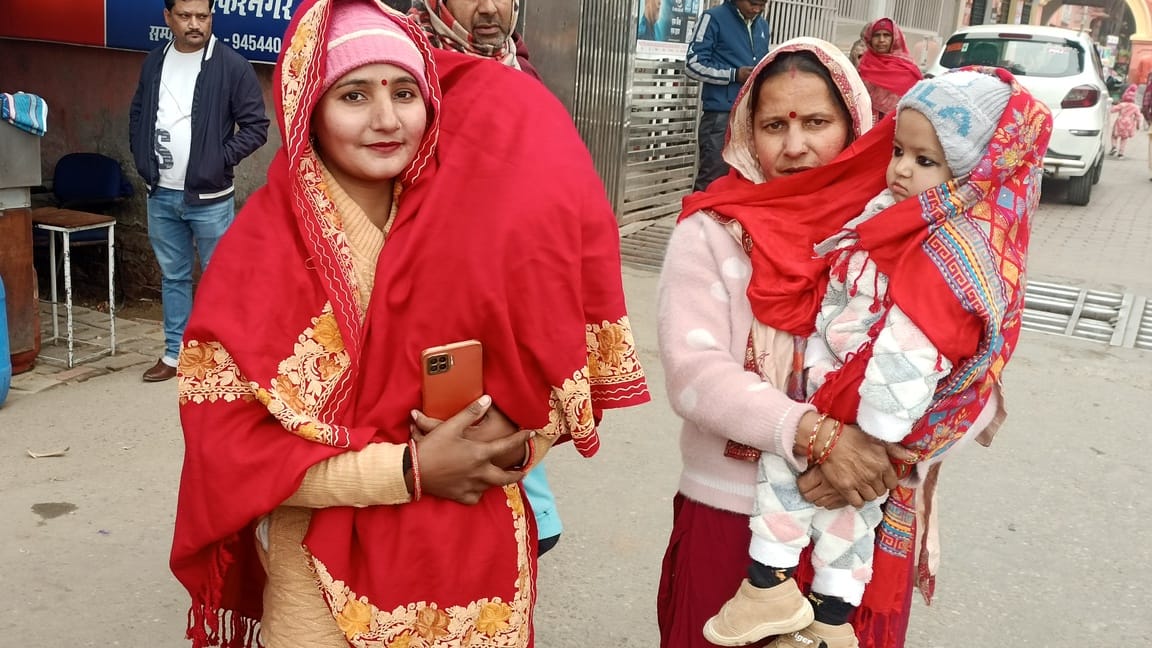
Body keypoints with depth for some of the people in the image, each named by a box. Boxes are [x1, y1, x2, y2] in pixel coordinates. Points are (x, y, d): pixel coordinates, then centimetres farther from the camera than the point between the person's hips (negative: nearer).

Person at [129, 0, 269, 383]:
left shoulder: (232, 66, -9)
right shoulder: (154, 62, 7)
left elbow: (256, 125, -7)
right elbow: (138, 115, 19)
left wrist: (222, 159, -13)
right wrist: (142, 160, 6)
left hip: (210, 198, -5)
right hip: (161, 196, 5)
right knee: (173, 277, 15)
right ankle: (175, 354, 26)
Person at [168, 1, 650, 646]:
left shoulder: (477, 216, -8)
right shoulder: (263, 249, -14)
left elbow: (565, 347, 0)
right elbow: (229, 444, -16)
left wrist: (514, 439, -18)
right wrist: (409, 469, -21)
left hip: (478, 558, 3)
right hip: (326, 574, -2)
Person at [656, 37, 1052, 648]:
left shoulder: (898, 232, -5)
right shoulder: (711, 232, -8)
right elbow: (693, 374, -18)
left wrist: (871, 453, -25)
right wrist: (816, 435, -28)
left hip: (864, 519, 1)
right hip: (731, 514, -1)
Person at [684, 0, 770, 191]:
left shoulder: (762, 25, 17)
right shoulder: (714, 18, -3)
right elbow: (693, 65, -8)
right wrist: (735, 75, -16)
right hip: (721, 116, -6)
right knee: (711, 181, -7)